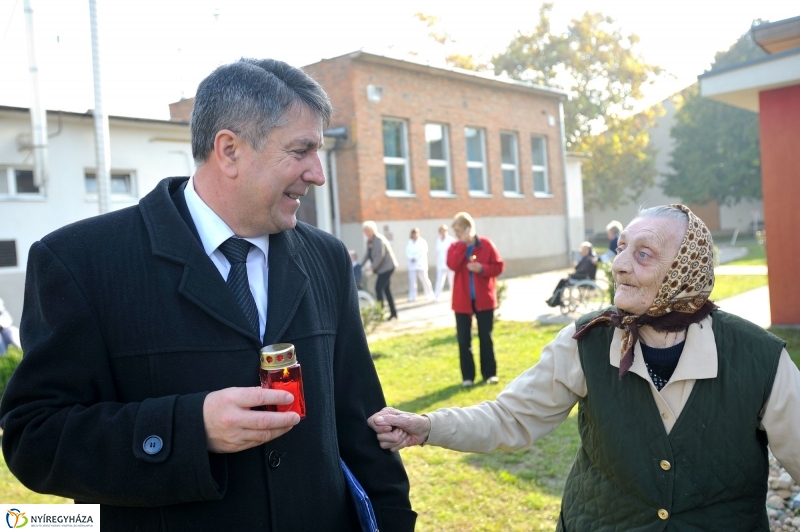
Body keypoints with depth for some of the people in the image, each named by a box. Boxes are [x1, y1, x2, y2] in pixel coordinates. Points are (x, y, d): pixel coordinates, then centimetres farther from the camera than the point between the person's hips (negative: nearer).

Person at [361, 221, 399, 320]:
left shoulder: (379, 239, -19)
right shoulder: (369, 241, 8)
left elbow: (380, 256, -23)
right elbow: (367, 254, 10)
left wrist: (372, 268, -21)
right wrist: (360, 266, 2)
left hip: (387, 267, -9)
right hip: (383, 267, 9)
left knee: (378, 288, -11)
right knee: (386, 289, 11)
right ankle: (393, 312, 17)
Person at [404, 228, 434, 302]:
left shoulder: (422, 242, 3)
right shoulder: (409, 242, 14)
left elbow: (423, 252, -8)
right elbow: (407, 252, 3)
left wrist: (415, 258, -12)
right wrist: (411, 258, -14)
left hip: (421, 264, -3)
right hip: (412, 265, 3)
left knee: (424, 280, -4)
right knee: (412, 281, -2)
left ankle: (430, 296, 3)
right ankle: (412, 296, 3)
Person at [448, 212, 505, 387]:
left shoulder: (486, 244, -3)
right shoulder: (455, 247, 1)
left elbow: (499, 266, -4)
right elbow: (452, 265, -18)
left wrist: (482, 268, -20)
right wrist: (462, 244, -18)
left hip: (484, 299, -1)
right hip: (462, 300, 2)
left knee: (485, 337, 8)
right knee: (464, 339, 4)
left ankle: (490, 373, 18)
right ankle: (467, 376, 13)